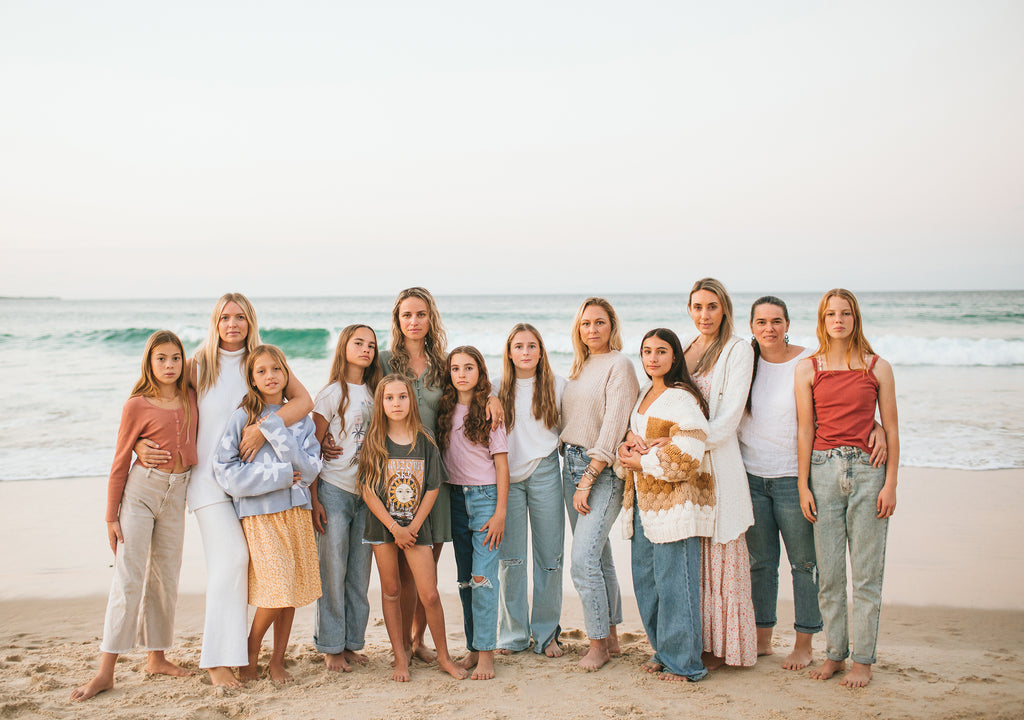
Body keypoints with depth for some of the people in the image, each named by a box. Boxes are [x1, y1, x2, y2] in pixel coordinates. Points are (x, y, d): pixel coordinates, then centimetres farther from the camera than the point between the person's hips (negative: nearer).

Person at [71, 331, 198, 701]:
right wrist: (111, 516, -4)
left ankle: (157, 657, 23)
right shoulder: (137, 406, -8)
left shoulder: (190, 397, 4)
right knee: (128, 578, -8)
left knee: (165, 577, 11)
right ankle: (105, 671, -5)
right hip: (140, 490, -4)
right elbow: (120, 463, -4)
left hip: (176, 494, 4)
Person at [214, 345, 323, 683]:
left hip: (296, 509, 4)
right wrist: (280, 476, -10)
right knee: (276, 591, -10)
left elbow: (309, 469, -2)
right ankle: (250, 657, 14)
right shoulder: (242, 417, 0)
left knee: (292, 591, 5)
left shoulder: (301, 419, 10)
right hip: (259, 513, -4)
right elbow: (225, 471, -8)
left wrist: (276, 432, -11)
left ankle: (277, 661, 20)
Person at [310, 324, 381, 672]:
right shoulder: (332, 393, -5)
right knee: (332, 572, 0)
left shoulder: (373, 392, 11)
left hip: (367, 493, 5)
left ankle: (351, 643, 18)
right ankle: (330, 647, 10)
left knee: (360, 573, 8)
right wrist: (313, 499, -11)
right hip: (334, 491, -5)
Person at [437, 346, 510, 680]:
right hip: (456, 498, 4)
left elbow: (501, 464, -4)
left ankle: (486, 652, -4)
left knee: (482, 576, -9)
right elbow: (437, 456, 12)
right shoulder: (445, 411, 7)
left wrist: (500, 513, -9)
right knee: (464, 578, 8)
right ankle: (473, 647, 16)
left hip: (485, 496, -4)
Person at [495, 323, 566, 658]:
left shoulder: (557, 385, 3)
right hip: (507, 476, 0)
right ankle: (513, 634, 14)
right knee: (510, 557, 3)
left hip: (544, 473, 0)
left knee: (549, 555, 3)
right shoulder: (498, 389, 5)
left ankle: (546, 633, 15)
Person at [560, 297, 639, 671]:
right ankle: (611, 636, 22)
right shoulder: (579, 368, 15)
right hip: (572, 463, 7)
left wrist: (588, 479, -17)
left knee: (583, 560, -13)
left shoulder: (619, 365, -9)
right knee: (598, 556, 13)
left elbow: (613, 427, -15)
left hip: (604, 469, -7)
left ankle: (598, 643, 1)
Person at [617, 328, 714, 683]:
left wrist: (643, 463, -11)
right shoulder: (644, 394, 16)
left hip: (675, 501, -9)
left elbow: (687, 456, -19)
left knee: (674, 581, -5)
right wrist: (625, 451, 4)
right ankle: (663, 651, 25)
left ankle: (684, 663, 5)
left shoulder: (683, 399, -11)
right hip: (643, 500, 9)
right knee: (645, 579, 11)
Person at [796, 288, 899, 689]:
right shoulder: (808, 369, 5)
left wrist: (890, 484, -2)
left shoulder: (878, 368, 4)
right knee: (828, 572, 6)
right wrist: (803, 485, 0)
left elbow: (891, 429, 4)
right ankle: (834, 654, 19)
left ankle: (863, 660, 13)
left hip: (867, 471, -1)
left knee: (867, 573, 3)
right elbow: (805, 430, 4)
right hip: (824, 471, 1)